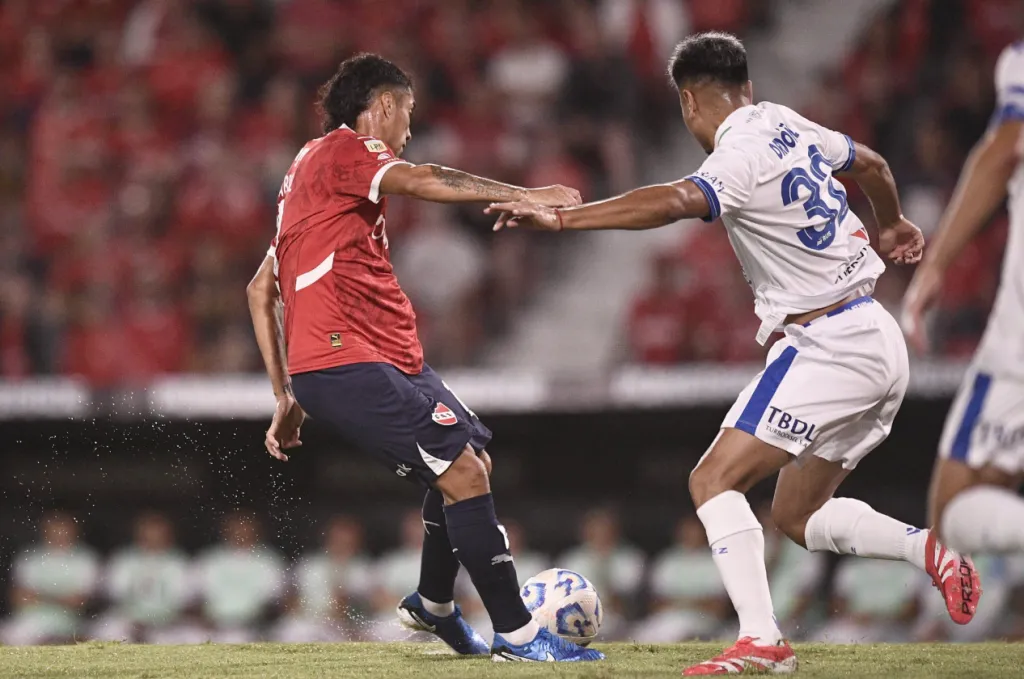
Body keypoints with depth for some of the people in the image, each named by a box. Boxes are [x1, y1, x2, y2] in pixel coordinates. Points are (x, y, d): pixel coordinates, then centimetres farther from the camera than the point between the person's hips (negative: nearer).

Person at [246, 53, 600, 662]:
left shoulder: (310, 169, 25)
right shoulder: (341, 149, -4)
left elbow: (261, 290, 27)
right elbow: (423, 181, -25)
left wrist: (286, 396, 25)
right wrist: (524, 196, -28)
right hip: (345, 362, -10)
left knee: (472, 455, 19)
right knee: (463, 472, -16)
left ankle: (433, 604, 33)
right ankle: (517, 636, -14)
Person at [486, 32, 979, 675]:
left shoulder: (743, 157, -16)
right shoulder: (789, 126, 10)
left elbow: (674, 202, -37)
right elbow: (872, 165, 29)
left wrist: (561, 217, -40)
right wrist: (893, 225, 50)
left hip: (828, 348, -9)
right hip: (878, 339, 9)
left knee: (714, 480, -11)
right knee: (798, 515, 18)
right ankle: (932, 551, 6)